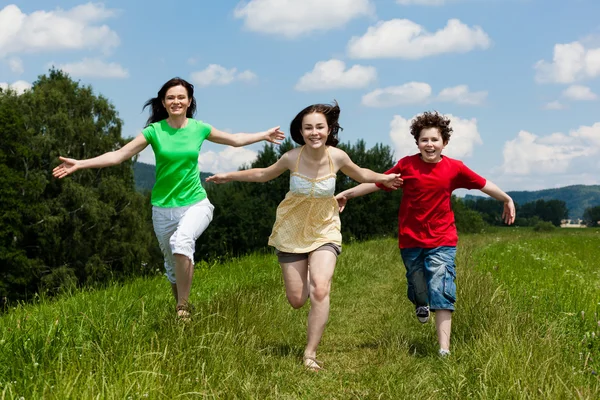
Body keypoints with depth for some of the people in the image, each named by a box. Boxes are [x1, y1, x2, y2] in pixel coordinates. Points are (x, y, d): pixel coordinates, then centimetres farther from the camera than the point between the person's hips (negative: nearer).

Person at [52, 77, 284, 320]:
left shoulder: (199, 129, 0)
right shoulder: (154, 131, -4)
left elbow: (236, 139, 17)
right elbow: (118, 155, -6)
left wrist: (265, 135, 19)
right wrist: (80, 164, -14)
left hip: (195, 204, -1)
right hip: (163, 209, 2)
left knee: (181, 241, -32)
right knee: (173, 266, 11)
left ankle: (183, 306, -21)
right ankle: (182, 308, 33)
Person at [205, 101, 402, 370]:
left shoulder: (337, 157, -15)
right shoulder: (292, 158, -17)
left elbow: (360, 175, 9)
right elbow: (264, 174, 4)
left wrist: (384, 179, 2)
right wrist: (229, 176, 4)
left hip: (324, 231, 0)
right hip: (292, 232, 0)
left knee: (320, 290, -21)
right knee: (297, 301, 3)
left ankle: (310, 354, -6)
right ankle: (303, 275, 42)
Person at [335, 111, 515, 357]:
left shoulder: (454, 168, -4)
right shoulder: (407, 165, -5)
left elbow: (483, 184, 8)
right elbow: (378, 182, 3)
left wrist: (507, 200, 18)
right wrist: (346, 194, 8)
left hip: (441, 241, -1)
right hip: (410, 240, 1)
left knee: (441, 292, -10)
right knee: (418, 287, 14)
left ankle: (444, 350, -12)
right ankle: (421, 304, 53)